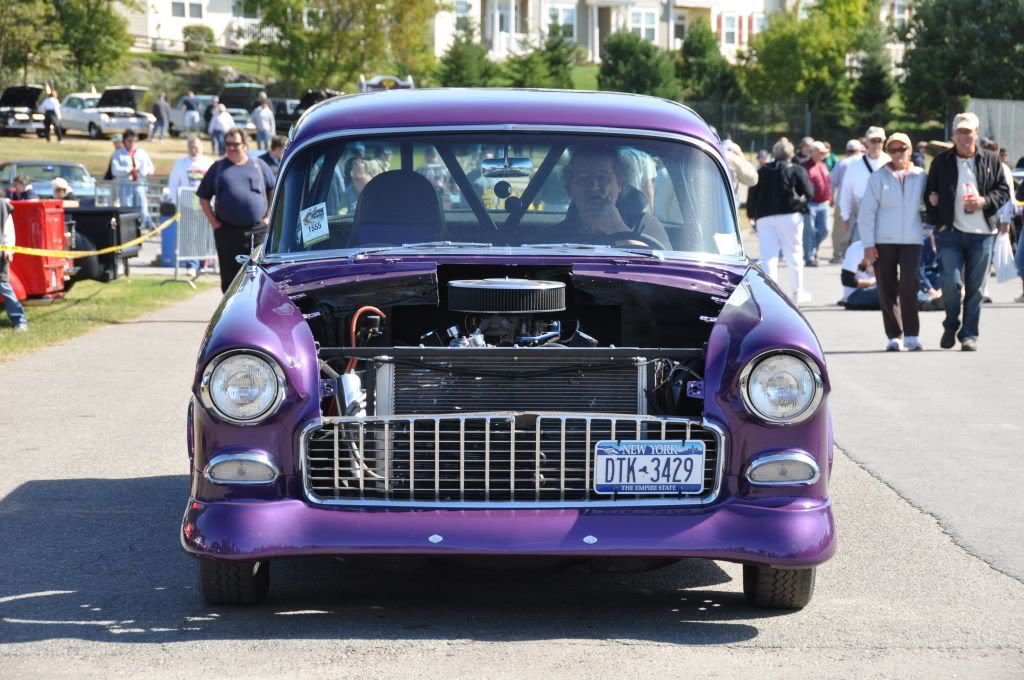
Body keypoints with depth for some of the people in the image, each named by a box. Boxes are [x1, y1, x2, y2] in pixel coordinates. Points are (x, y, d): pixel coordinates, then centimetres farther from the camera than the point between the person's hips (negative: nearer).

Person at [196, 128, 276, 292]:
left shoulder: (258, 165, 8)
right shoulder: (218, 168, 9)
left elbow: (274, 192, 12)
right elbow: (204, 198, 11)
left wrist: (267, 217, 4)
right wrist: (213, 222, 1)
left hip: (257, 231, -1)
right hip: (227, 231, 1)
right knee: (229, 278, 3)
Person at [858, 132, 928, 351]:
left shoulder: (921, 177, 7)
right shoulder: (879, 177, 3)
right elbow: (866, 212, 1)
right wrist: (868, 244, -5)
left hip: (911, 240, 0)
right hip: (883, 241, 0)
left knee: (909, 286, -14)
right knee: (887, 292, 2)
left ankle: (911, 336, -5)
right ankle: (894, 337, 12)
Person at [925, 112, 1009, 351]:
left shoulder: (990, 161, 7)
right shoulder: (941, 162, 6)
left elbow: (1003, 191, 8)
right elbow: (931, 194, 11)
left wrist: (984, 201, -10)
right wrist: (937, 224, 4)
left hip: (981, 234, 1)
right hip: (950, 233, -1)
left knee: (975, 287, 3)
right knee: (951, 282, -11)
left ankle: (969, 335, 11)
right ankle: (950, 325, 13)